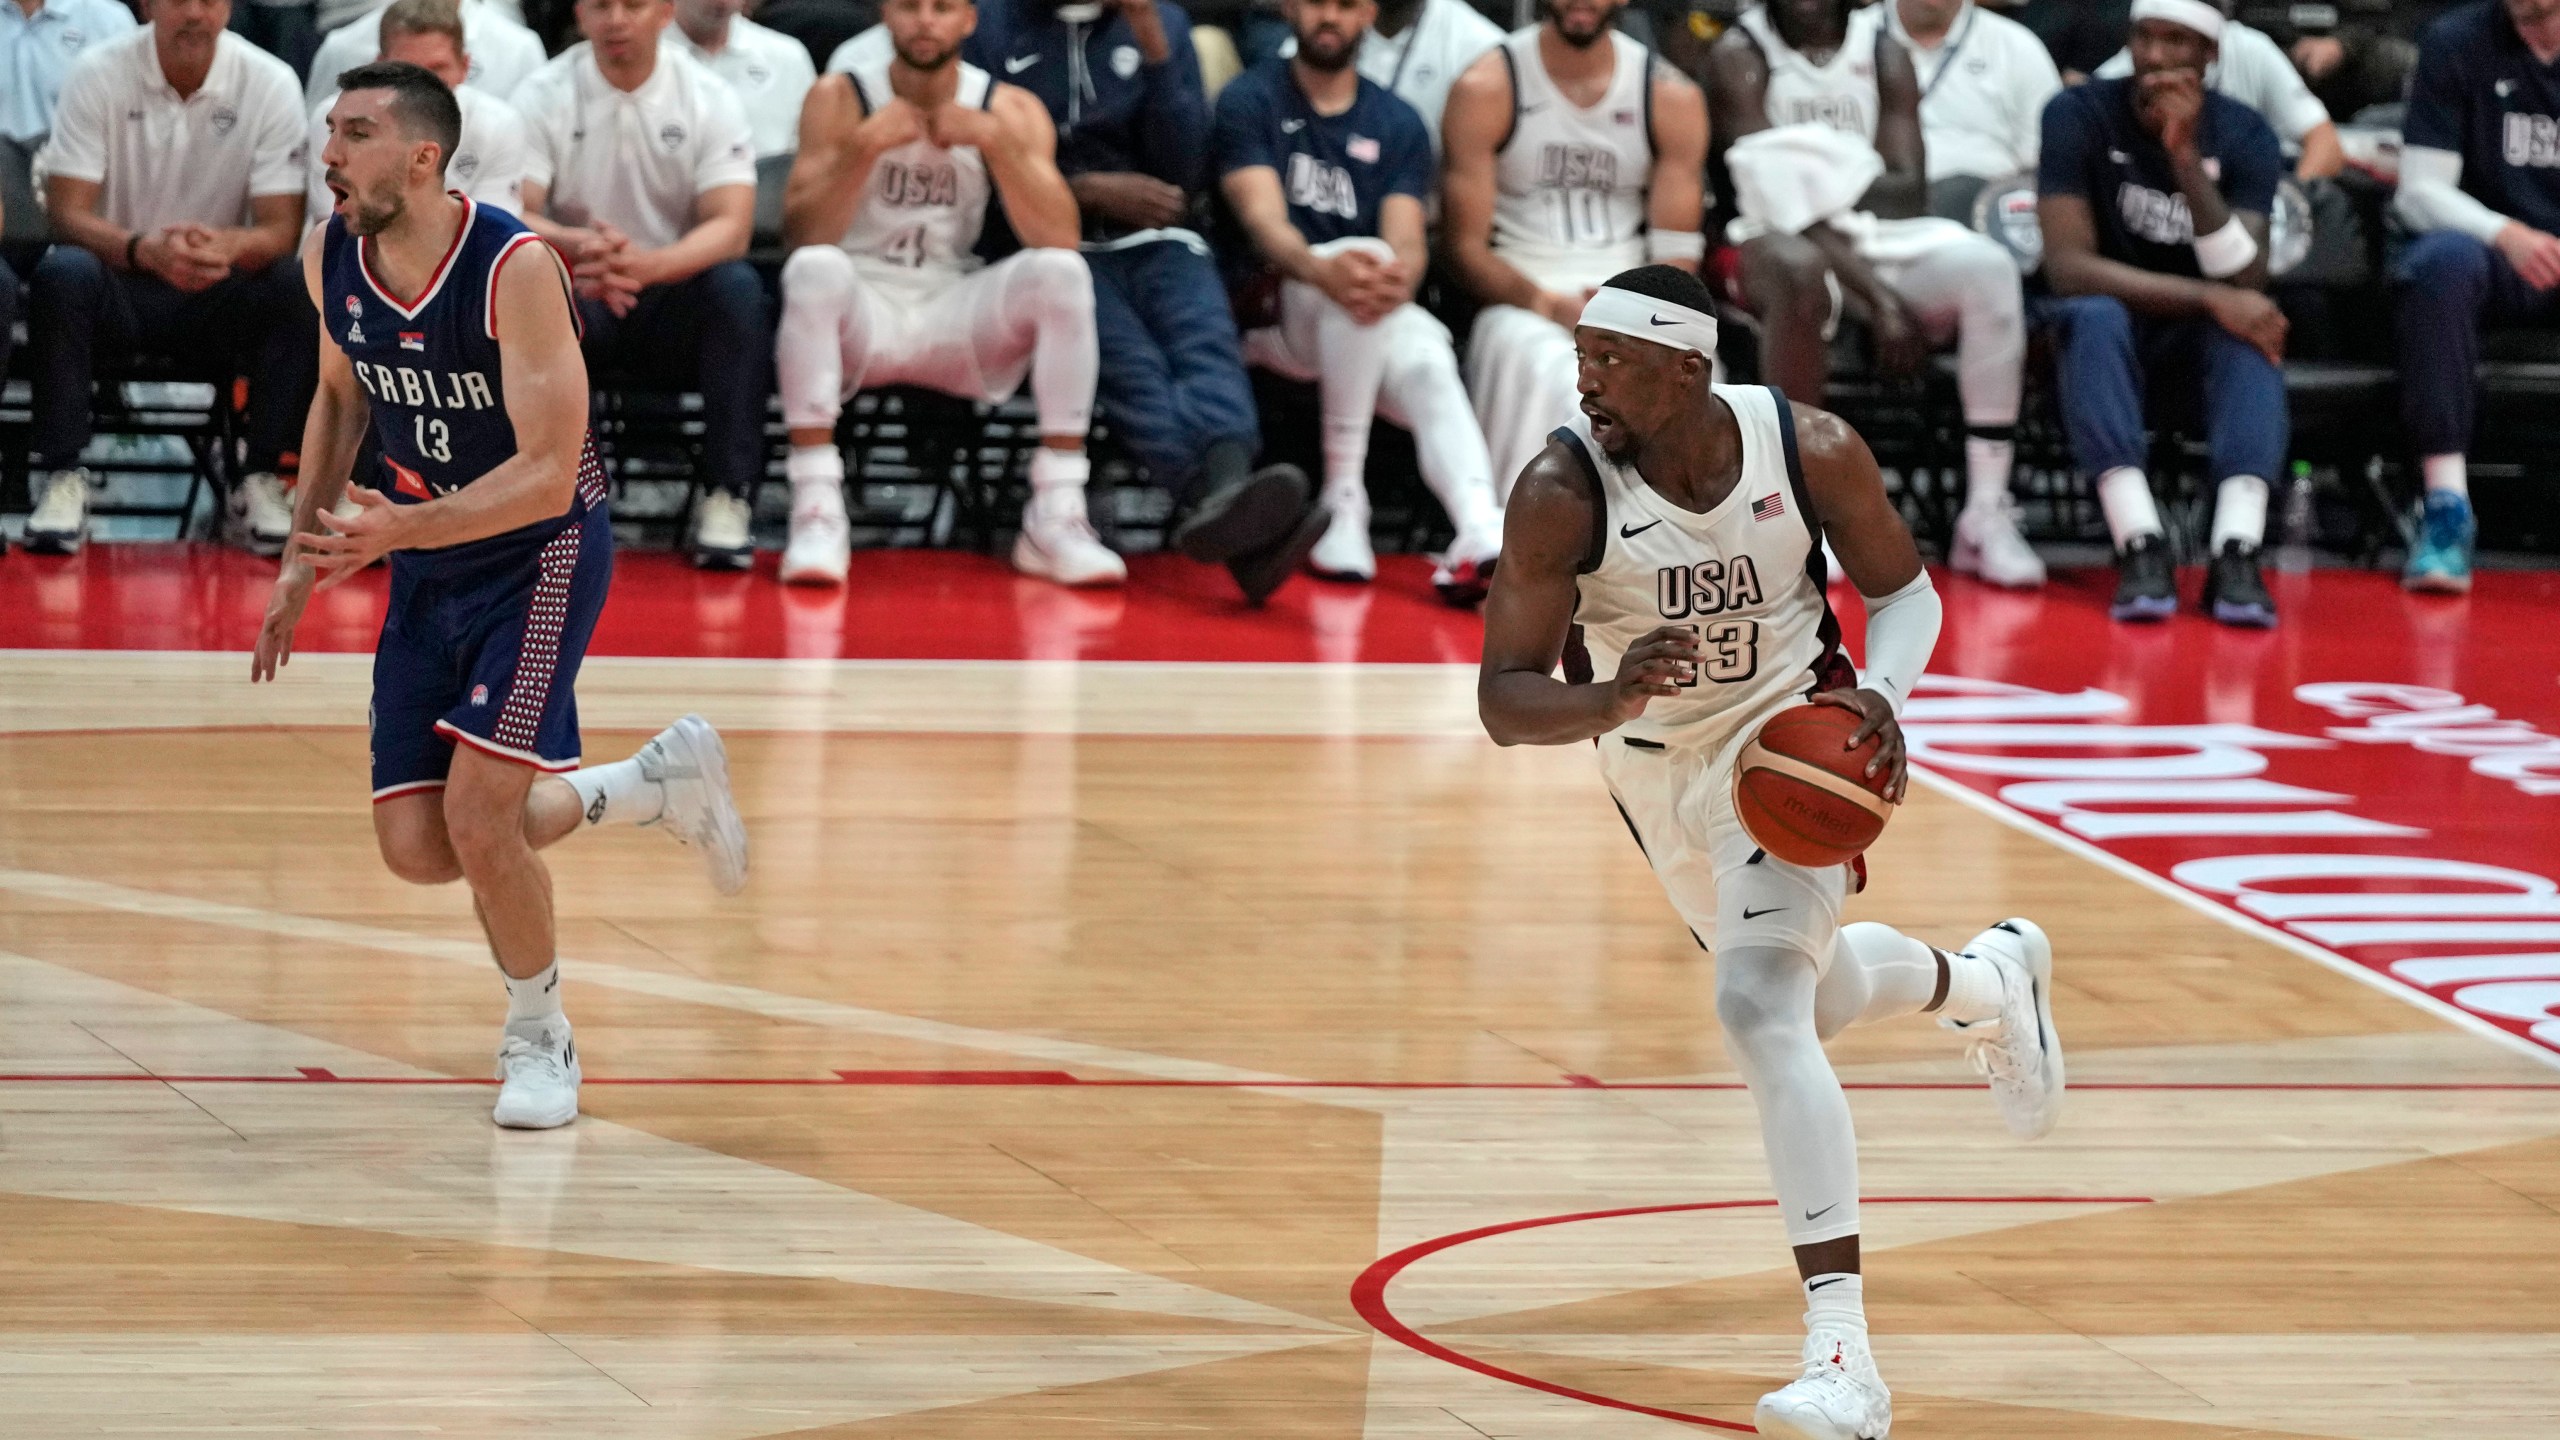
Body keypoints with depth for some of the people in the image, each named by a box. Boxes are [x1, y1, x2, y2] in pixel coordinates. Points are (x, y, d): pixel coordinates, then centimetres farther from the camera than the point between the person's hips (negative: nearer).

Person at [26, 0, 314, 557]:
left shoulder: (270, 83, -7)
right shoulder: (99, 74, -10)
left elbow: (282, 230, -11)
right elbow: (67, 213, -15)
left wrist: (229, 247, -36)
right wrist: (146, 251, -37)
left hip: (217, 295, 1)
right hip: (118, 283, -1)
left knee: (298, 288, -28)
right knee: (61, 275, -34)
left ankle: (259, 484, -20)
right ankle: (63, 479, -28)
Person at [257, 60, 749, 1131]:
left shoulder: (515, 267, -26)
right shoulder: (330, 258, -6)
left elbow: (547, 475, -28)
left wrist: (399, 529, -39)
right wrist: (304, 555, 12)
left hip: (542, 555, -7)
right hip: (426, 568, 7)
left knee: (478, 819, -18)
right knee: (416, 848, 0)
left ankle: (537, 1039, 9)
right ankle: (659, 782, 23)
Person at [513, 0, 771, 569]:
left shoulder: (708, 99, -4)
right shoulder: (543, 96, -4)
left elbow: (731, 228, -16)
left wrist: (645, 265, -38)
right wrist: (578, 246, -38)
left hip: (675, 293, 0)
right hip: (577, 297, 0)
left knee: (737, 287, -32)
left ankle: (725, 496, -25)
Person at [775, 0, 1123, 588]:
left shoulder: (1010, 110, 2)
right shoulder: (839, 99, -2)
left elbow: (1058, 239, -11)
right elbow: (801, 234, -12)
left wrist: (996, 141, -21)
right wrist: (864, 148, -24)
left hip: (954, 314, 2)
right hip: (861, 307, -2)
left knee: (1062, 273, -25)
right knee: (815, 269, -35)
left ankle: (1056, 518, -25)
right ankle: (815, 512, -35)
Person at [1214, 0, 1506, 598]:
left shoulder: (1398, 124, 13)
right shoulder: (1250, 101, 4)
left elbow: (1407, 242, -2)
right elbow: (1264, 220, -13)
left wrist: (1401, 276, -30)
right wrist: (1323, 270, -36)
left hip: (1374, 326, 3)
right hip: (1273, 311, -3)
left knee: (1430, 365, -32)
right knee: (1362, 259, -34)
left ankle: (1481, 533, -58)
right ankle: (1344, 501, -33)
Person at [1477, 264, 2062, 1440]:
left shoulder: (1810, 451, -22)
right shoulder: (1560, 494, -26)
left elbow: (1903, 588, -3)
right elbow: (1503, 702, -25)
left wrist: (1884, 697, -23)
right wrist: (1610, 701, -46)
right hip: (1653, 764, 3)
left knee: (1760, 1008, -23)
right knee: (1809, 994, 23)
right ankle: (1987, 981, 60)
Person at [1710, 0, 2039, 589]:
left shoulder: (1884, 53, 8)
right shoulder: (1740, 57, -4)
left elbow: (1910, 188, 0)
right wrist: (1875, 294, -25)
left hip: (1883, 233, 4)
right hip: (1780, 238, -4)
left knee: (1988, 268, -26)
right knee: (1801, 273, -41)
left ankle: (1987, 516, -27)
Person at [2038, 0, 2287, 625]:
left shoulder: (2244, 135, -8)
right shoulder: (2079, 116, -13)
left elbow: (2244, 284, -21)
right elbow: (2067, 266, -22)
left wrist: (2186, 158, -31)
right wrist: (2207, 298, -31)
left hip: (2200, 334, 1)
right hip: (2113, 313, -1)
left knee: (2252, 328, -33)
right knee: (2093, 318, -36)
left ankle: (2237, 550, -46)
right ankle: (2140, 547, -45)